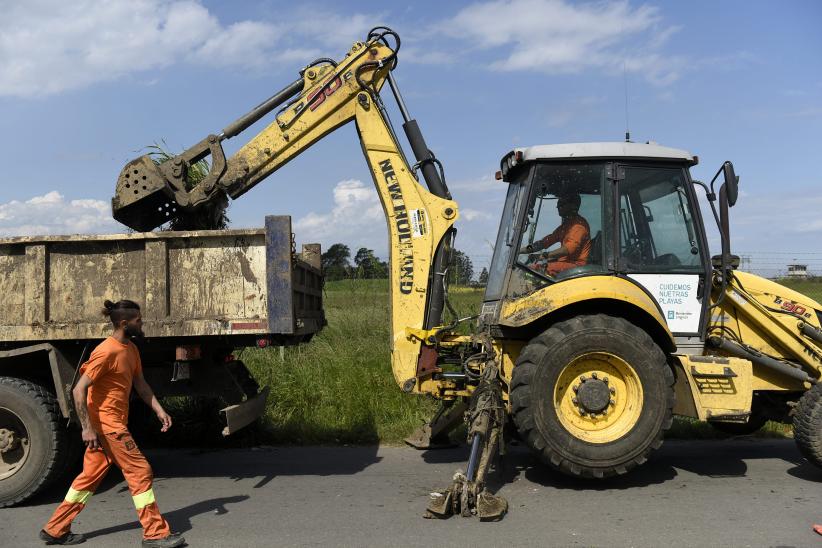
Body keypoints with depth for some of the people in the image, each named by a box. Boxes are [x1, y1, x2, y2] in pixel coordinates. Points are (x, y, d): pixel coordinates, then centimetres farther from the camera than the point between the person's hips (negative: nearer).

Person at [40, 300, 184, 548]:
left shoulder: (131, 349, 9)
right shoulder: (107, 351, -20)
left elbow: (140, 384, 16)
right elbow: (79, 390, -20)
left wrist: (159, 410, 7)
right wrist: (87, 428, -21)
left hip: (115, 424, 9)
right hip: (106, 424, -9)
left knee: (90, 476, 17)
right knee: (140, 471, -5)